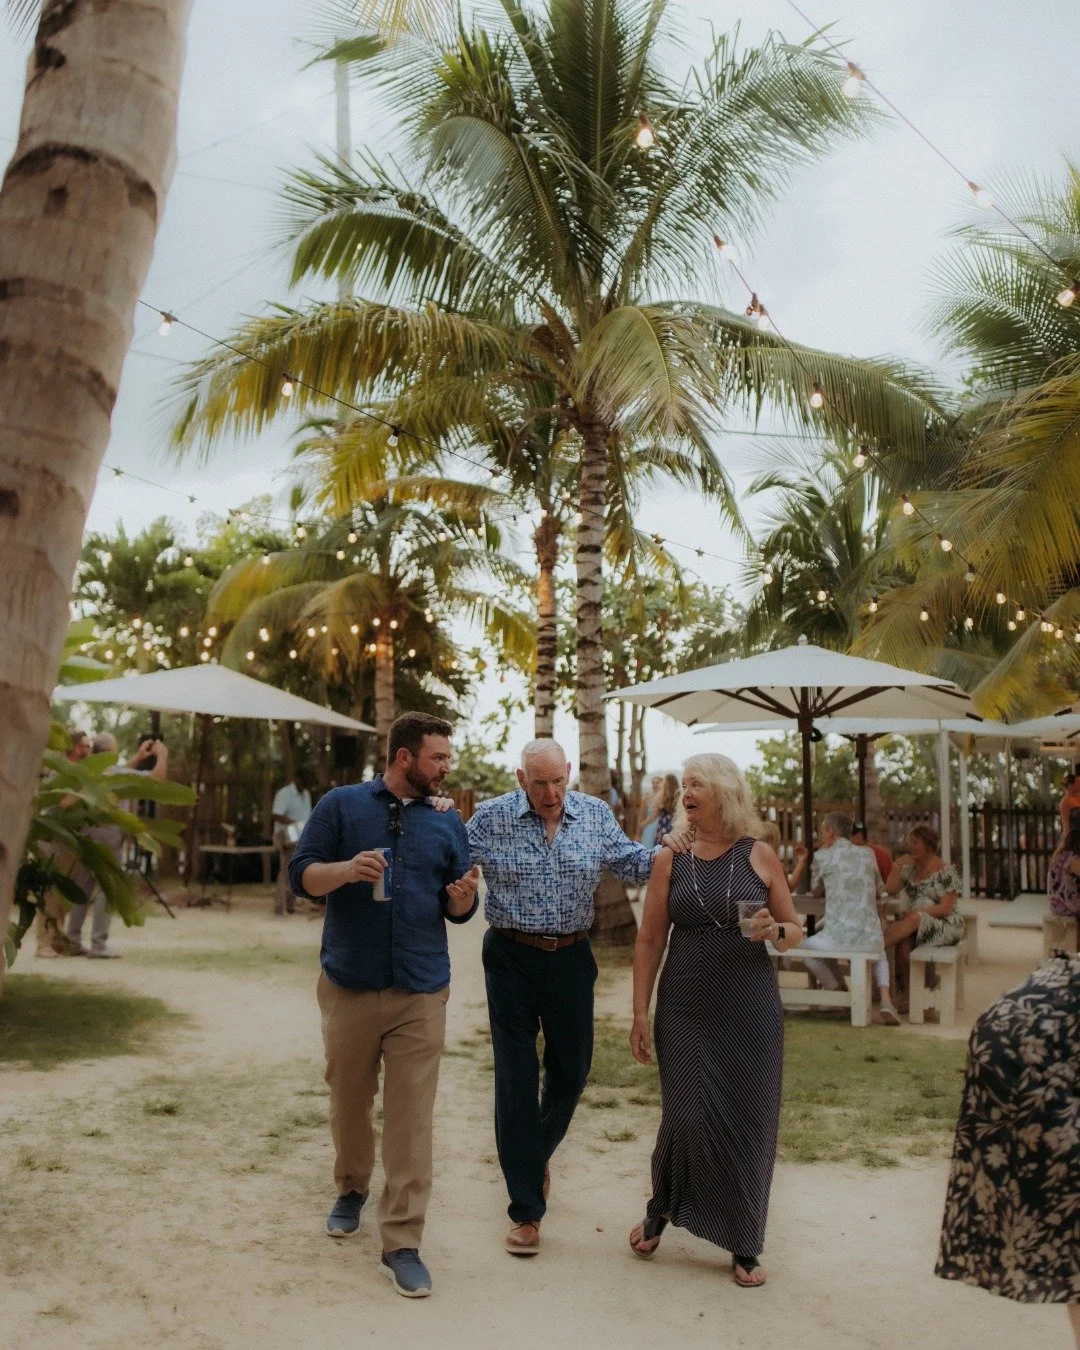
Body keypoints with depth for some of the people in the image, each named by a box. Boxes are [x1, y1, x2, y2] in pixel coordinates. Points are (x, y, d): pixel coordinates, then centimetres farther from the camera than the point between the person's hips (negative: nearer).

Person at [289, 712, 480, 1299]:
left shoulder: (448, 822, 7)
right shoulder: (342, 804, 0)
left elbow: (457, 911, 10)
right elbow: (300, 875, -4)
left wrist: (463, 894, -13)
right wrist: (345, 869, -23)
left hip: (421, 993, 1)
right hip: (348, 986, 0)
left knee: (411, 1119, -1)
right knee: (348, 1102, 15)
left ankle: (401, 1245, 8)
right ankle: (351, 1189, 42)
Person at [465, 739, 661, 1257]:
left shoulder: (596, 814, 1)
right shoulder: (491, 818, -6)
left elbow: (630, 863, 7)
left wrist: (669, 851, -10)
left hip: (571, 957, 3)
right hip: (512, 957, -3)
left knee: (571, 1072, 14)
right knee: (517, 1079, 2)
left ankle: (537, 1152, 45)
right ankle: (526, 1209, 12)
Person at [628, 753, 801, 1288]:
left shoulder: (759, 856, 0)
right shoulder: (671, 861, 1)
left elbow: (795, 933, 8)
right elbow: (649, 941, 2)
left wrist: (774, 930, -15)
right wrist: (640, 1014, -1)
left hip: (750, 1012, 0)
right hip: (684, 1012, 0)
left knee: (748, 1122, 4)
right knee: (687, 1116, -4)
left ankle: (744, 1247, 22)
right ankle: (660, 1210, 26)